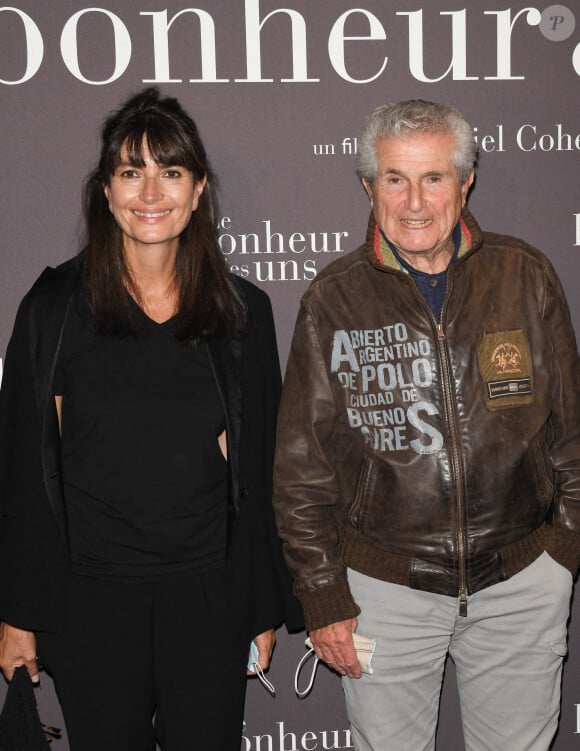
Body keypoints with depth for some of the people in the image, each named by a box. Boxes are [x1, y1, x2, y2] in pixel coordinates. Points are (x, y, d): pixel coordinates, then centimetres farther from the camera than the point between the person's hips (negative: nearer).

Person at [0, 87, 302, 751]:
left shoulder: (242, 310, 1)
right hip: (88, 595, -1)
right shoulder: (55, 305, -3)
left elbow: (258, 469, 5)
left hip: (208, 592, 1)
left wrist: (263, 609, 6)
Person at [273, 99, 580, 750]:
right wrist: (322, 596, -2)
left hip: (522, 583, 1)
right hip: (385, 590, -1)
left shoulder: (525, 277, -2)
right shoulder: (334, 300, -5)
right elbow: (302, 467, -2)